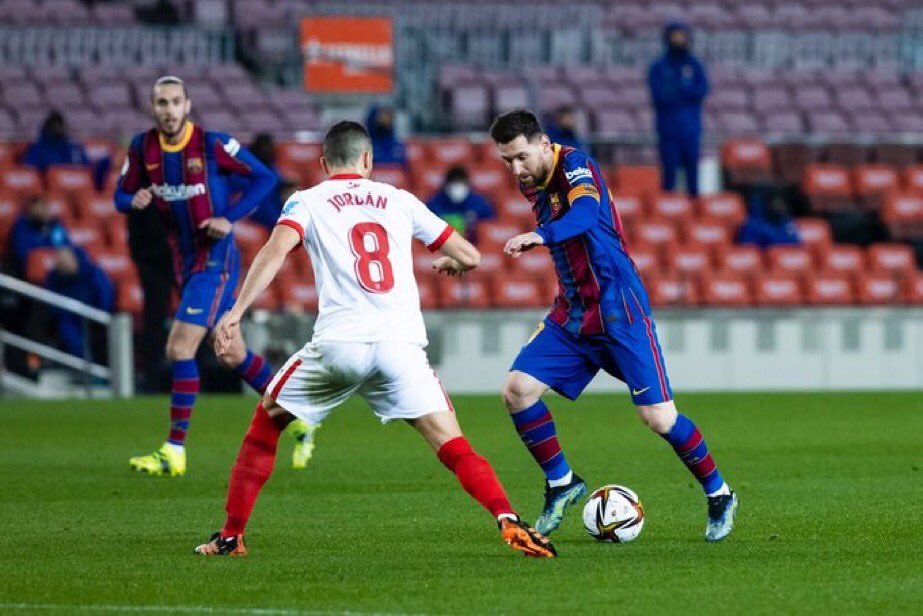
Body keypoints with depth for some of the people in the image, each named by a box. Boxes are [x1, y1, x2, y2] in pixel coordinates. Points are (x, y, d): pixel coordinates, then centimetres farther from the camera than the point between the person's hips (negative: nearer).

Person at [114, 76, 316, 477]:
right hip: (184, 262, 7)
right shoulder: (143, 148, 0)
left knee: (179, 348, -15)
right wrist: (135, 200, -16)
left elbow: (265, 178, -7)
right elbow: (122, 195, 9)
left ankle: (175, 451, -10)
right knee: (232, 355, 15)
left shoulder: (213, 145, -15)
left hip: (215, 260, -7)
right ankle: (296, 419, 32)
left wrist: (230, 218, -17)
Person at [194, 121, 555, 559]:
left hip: (339, 342, -1)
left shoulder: (307, 202, 13)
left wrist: (236, 312, -14)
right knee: (454, 448, -2)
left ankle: (231, 536, 19)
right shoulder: (400, 201, 19)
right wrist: (450, 263, 46)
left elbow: (275, 250, -8)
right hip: (402, 343, 1)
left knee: (265, 426, 20)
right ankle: (510, 524, -25)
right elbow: (470, 257, 22)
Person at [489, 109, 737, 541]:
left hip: (619, 311, -7)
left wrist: (540, 236, -56)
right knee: (517, 390, -8)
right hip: (572, 314, 7)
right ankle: (562, 484, 9)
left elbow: (585, 213, -39)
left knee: (657, 417, -9)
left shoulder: (575, 166, -17)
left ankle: (719, 495, 12)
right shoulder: (532, 183, 6)